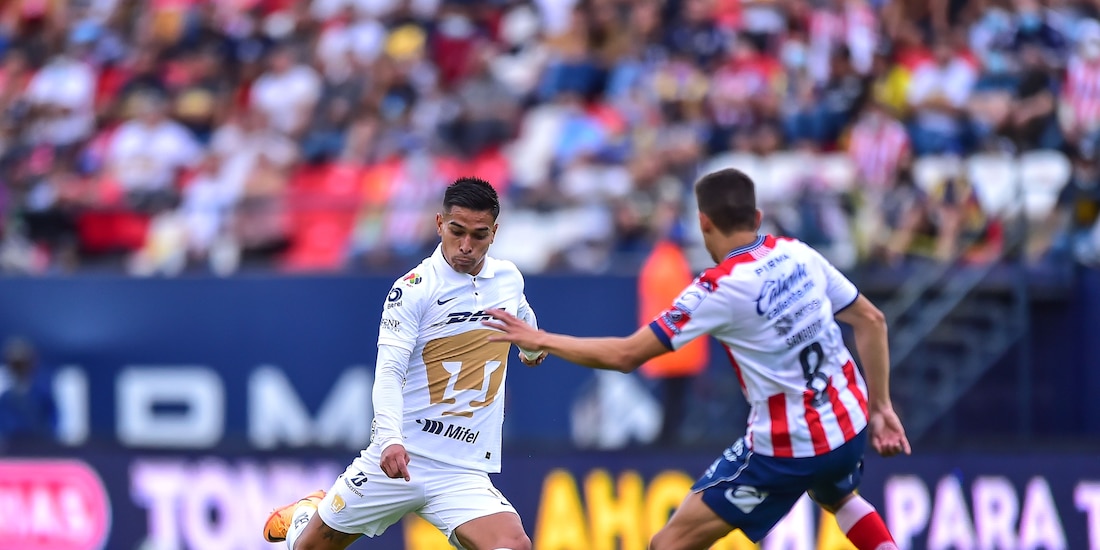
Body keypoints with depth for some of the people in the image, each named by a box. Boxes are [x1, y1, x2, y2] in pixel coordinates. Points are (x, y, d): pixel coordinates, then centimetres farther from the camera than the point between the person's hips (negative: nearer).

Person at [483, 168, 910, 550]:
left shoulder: (719, 289, -17)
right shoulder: (799, 254, 2)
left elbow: (625, 355, -16)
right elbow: (871, 320, 8)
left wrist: (541, 340, -6)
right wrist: (881, 407, 15)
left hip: (786, 448, -7)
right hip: (850, 425, 7)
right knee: (839, 497, 42)